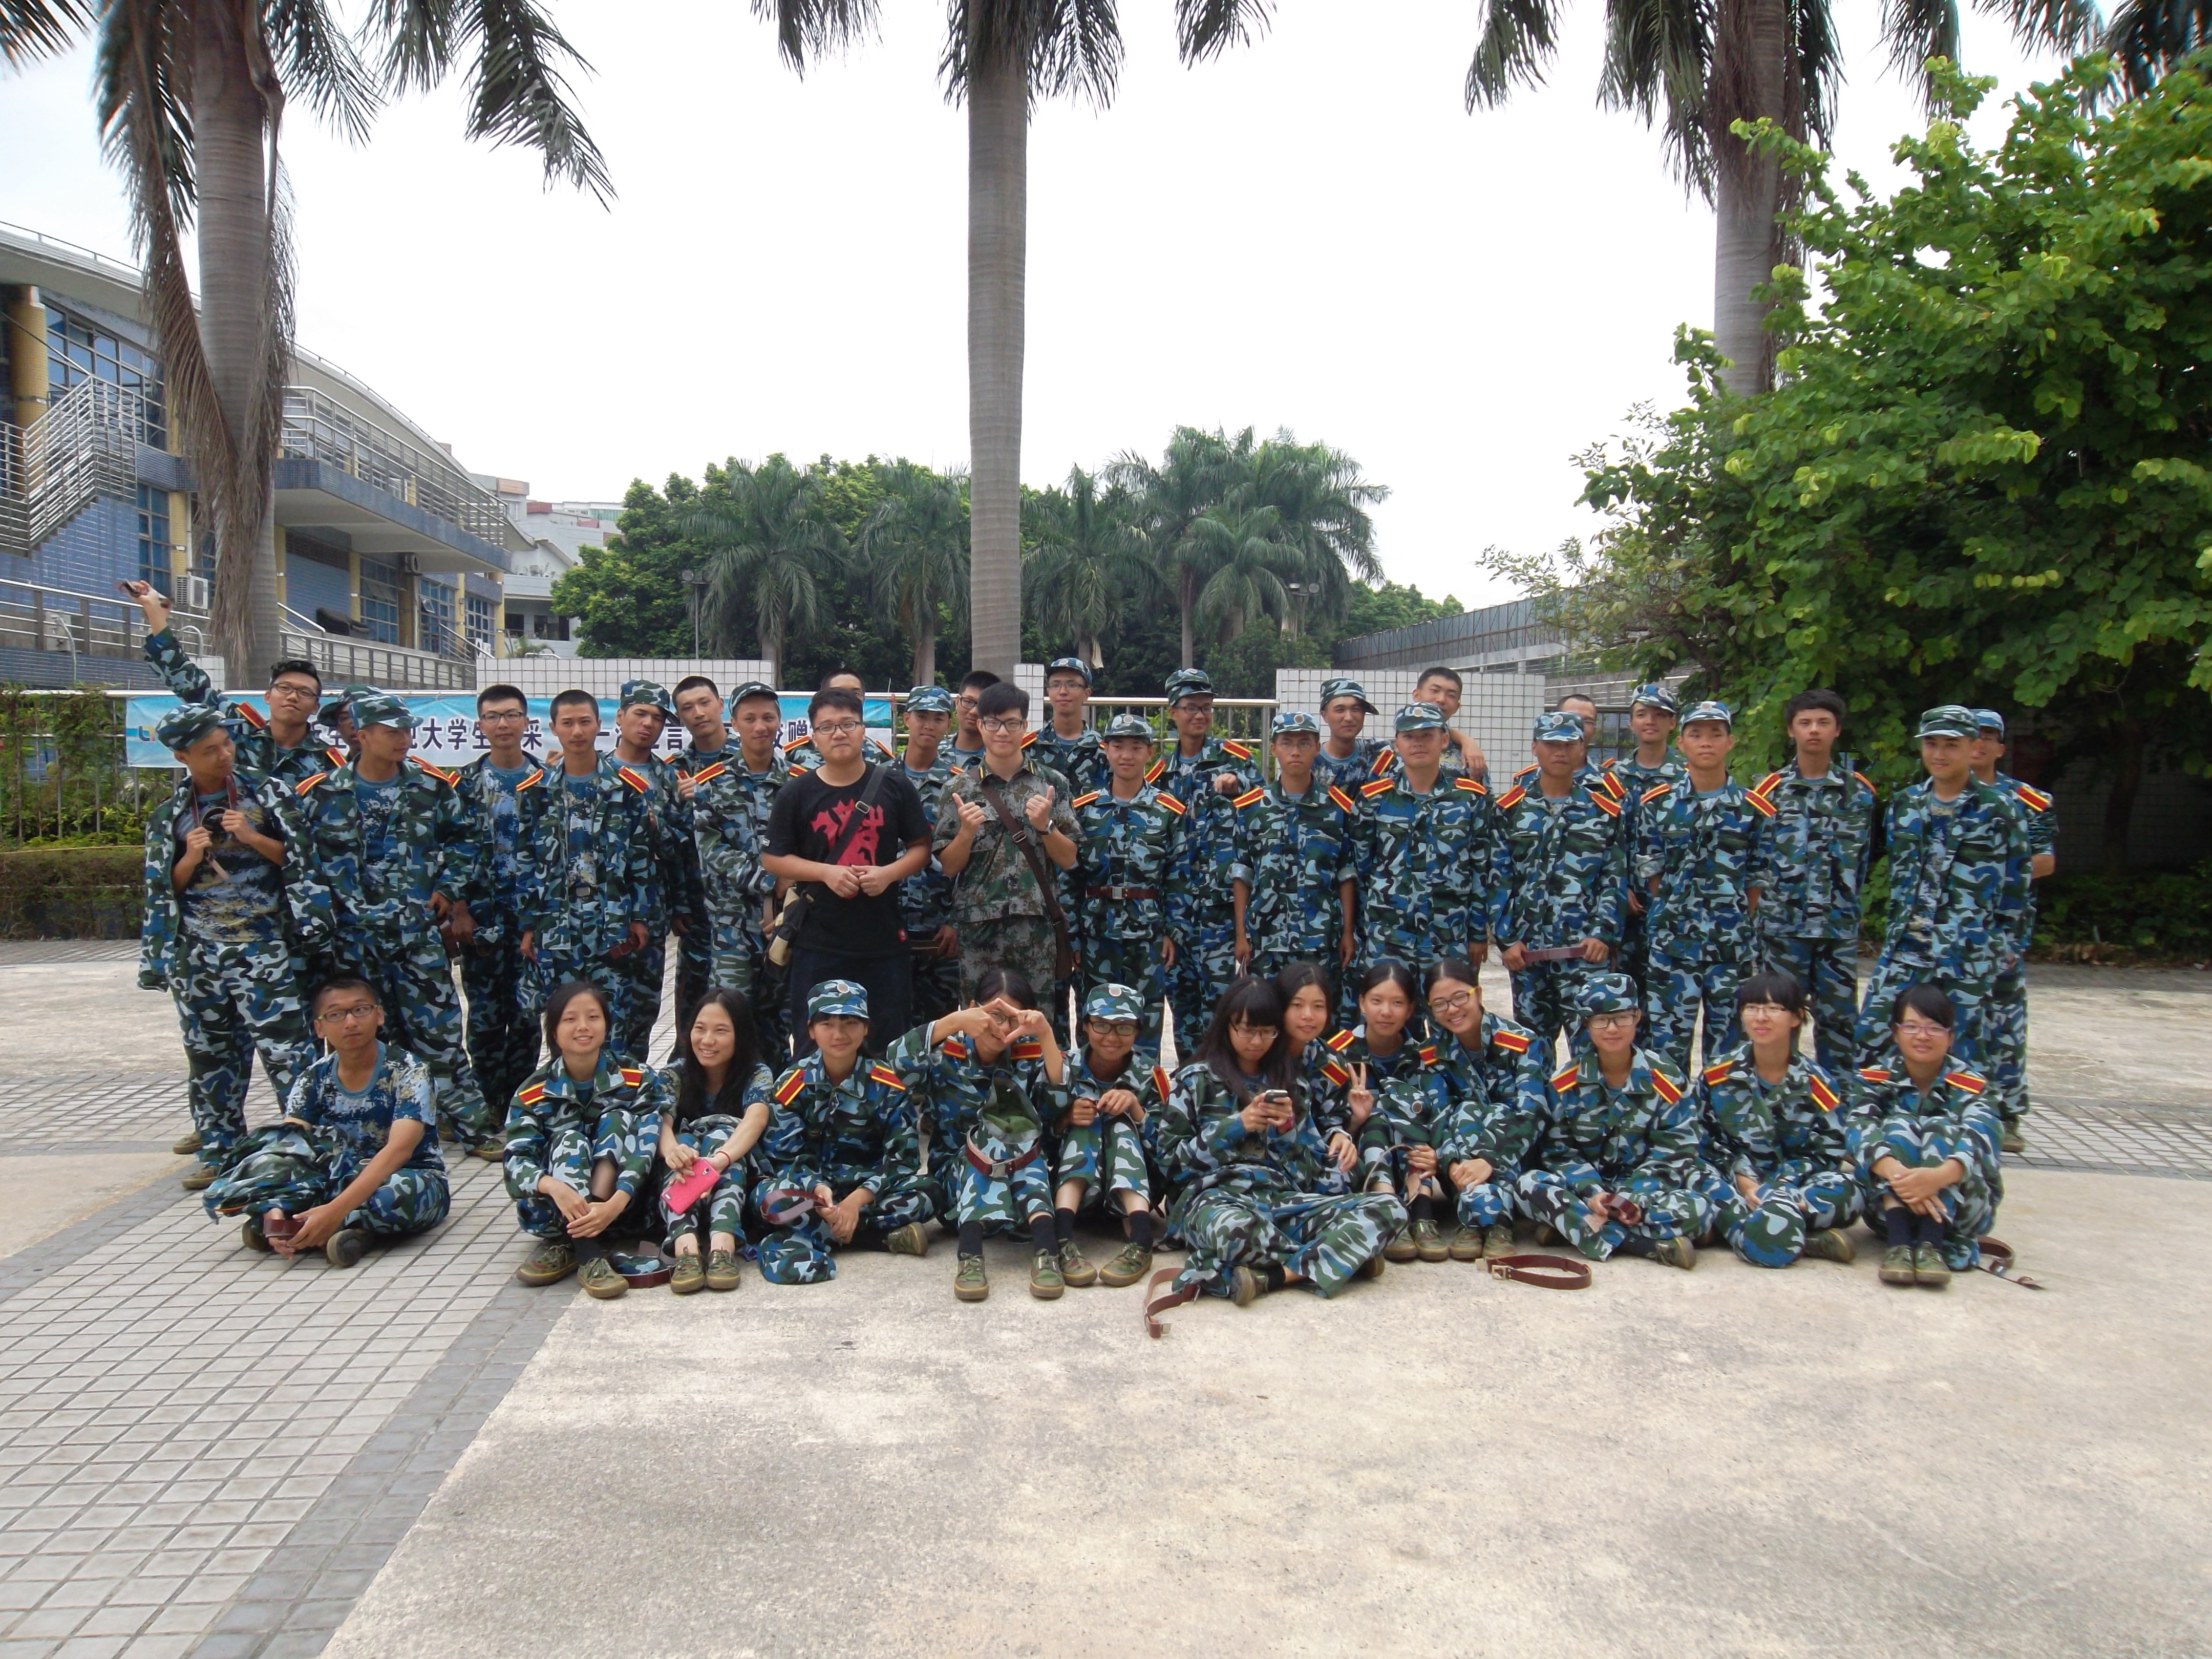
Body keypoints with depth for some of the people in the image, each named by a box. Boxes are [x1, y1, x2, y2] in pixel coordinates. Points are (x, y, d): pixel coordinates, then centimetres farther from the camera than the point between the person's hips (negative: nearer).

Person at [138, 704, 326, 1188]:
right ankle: (218, 1149, 20)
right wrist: (191, 858, -8)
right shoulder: (168, 816, 8)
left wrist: (252, 838, -13)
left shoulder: (267, 793, 1)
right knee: (210, 1052, 10)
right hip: (198, 952, 3)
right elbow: (164, 887, 10)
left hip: (262, 947, -3)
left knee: (284, 1046, -10)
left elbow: (296, 858, 1)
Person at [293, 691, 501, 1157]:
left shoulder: (432, 786, 2)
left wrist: (449, 889, 4)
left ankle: (473, 1124, 3)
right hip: (352, 938, 1)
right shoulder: (324, 794, 0)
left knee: (439, 1028, -2)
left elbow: (464, 839, 13)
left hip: (418, 930, 0)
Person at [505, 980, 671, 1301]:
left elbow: (645, 1152, -20)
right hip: (552, 1210, 0)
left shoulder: (639, 1080, -7)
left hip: (618, 1203, 0)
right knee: (568, 1139, -26)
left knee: (619, 1119, -21)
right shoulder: (533, 1094, -5)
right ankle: (590, 1256, -44)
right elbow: (516, 1164, -17)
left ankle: (566, 1245, -33)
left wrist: (614, 1204, -39)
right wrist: (556, 1188, -40)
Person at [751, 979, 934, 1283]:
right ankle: (884, 1235, -25)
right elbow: (782, 1155, -7)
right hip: (811, 1184, 0)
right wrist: (817, 1188, -28)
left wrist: (858, 1199, -23)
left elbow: (904, 1155, -8)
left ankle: (812, 1234, -24)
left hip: (867, 1186, 0)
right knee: (770, 1198, -34)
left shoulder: (887, 1086, -3)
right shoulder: (793, 1084, -4)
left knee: (923, 1196, -29)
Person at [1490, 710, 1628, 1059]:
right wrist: (1506, 938, -2)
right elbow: (1498, 878, 5)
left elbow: (1616, 880, 4)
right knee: (1532, 1042, 12)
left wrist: (1603, 934, -8)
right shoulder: (1510, 808, 7)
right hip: (1526, 949, 2)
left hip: (1584, 948, -2)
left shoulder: (1606, 812, 6)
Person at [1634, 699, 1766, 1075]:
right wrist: (1673, 914, 1)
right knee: (1667, 1039, 1)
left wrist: (1738, 924, 0)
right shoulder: (1656, 803, 3)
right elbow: (1649, 872, 6)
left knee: (1728, 1043, 8)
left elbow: (1759, 881, 6)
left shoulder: (1753, 809, 3)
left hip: (1732, 945, 0)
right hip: (1671, 943, 0)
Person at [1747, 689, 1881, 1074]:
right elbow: (1755, 859, 2)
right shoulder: (1770, 790, 2)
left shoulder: (1859, 791, 7)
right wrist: (1765, 904, -2)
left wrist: (1844, 898, 8)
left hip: (1840, 926, 1)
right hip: (1783, 924, -1)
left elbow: (1863, 855, 12)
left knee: (1839, 1016, 5)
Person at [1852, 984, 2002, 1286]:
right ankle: (1898, 1241, -38)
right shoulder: (1875, 1080, -1)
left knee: (1941, 1129, -23)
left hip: (1959, 1207, -1)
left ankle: (1931, 1244, -37)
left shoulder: (1971, 1086, -5)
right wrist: (1900, 1176, -41)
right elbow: (1861, 1134, -20)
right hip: (1889, 1206, 1)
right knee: (1899, 1125, -22)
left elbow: (1978, 1143, -25)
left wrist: (1938, 1176, -47)